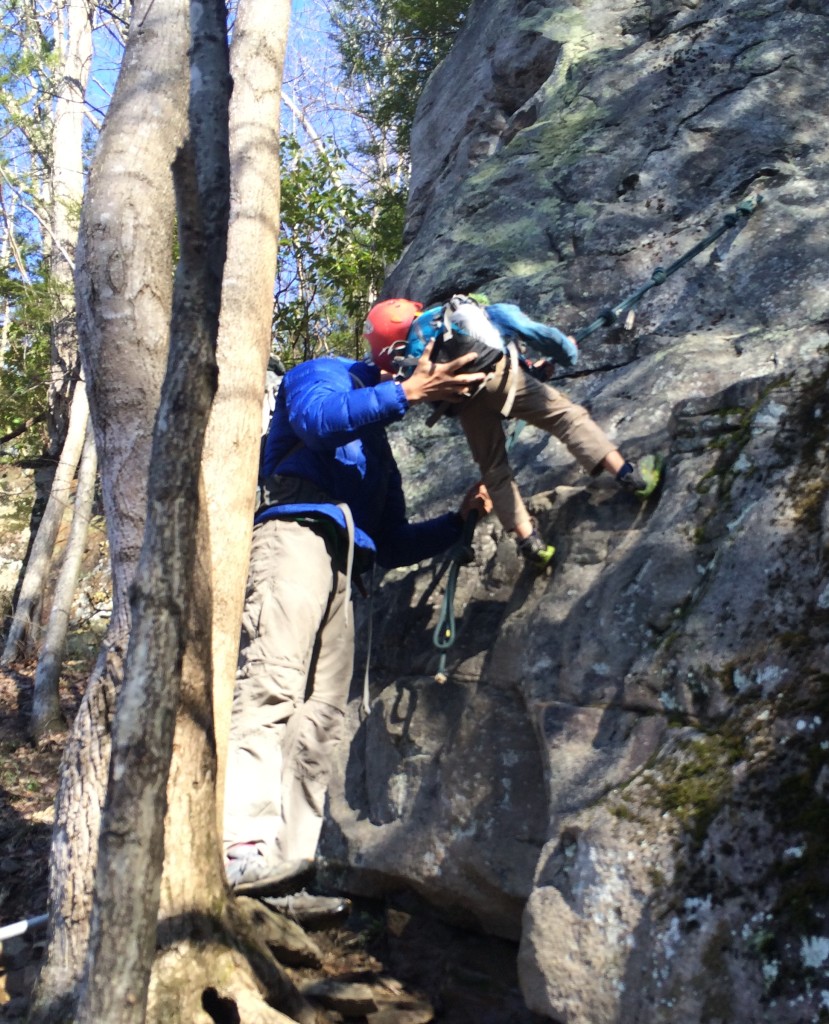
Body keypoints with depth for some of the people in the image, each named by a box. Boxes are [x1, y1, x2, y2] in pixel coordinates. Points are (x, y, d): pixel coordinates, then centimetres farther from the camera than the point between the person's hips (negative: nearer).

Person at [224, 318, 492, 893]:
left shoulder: (378, 451, 35)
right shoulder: (326, 373, 16)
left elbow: (393, 547, 30)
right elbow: (318, 420, -11)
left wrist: (460, 518, 20)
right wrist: (407, 392, -11)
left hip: (339, 565, 8)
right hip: (295, 531, -8)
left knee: (322, 714, -2)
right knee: (271, 685, -23)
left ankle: (286, 856, -3)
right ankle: (238, 837, -33)